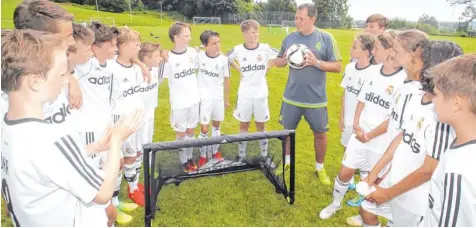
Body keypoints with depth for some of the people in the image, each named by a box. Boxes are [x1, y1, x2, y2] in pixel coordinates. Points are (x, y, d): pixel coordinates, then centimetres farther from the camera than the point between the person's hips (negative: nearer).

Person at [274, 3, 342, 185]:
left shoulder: (326, 38, -7)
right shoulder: (290, 38, 1)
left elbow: (337, 67, -5)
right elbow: (278, 62, 11)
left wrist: (317, 62, -21)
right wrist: (285, 59, -12)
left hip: (316, 99, -2)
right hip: (291, 97, 2)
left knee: (320, 134, 10)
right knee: (287, 131, 16)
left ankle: (320, 168, 32)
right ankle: (286, 161, 39)